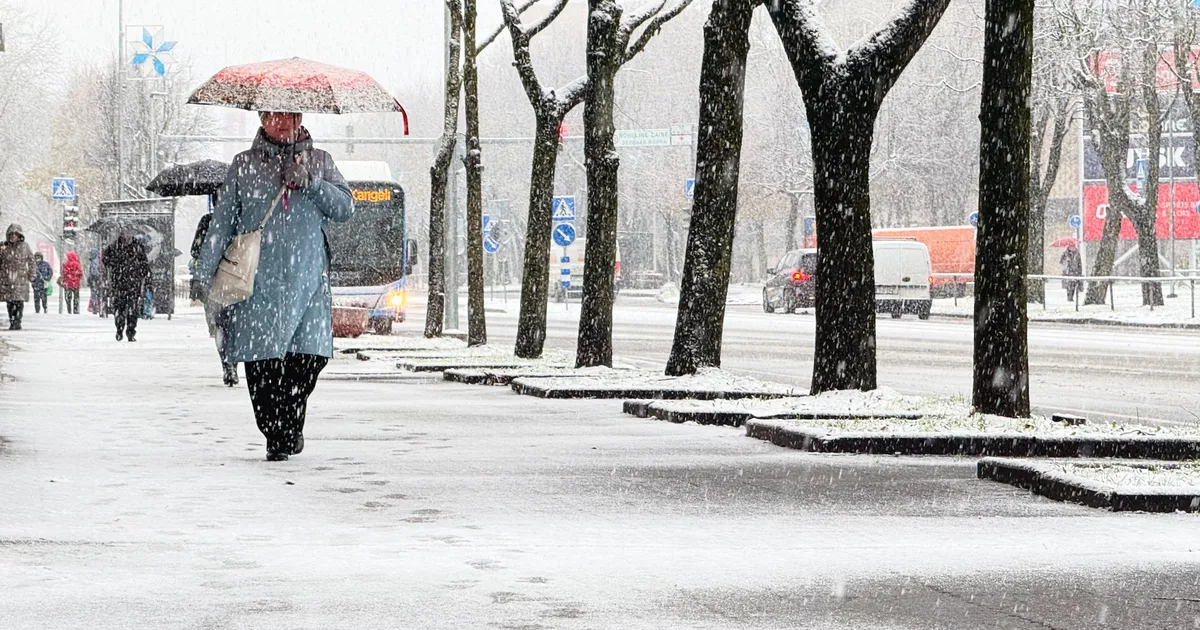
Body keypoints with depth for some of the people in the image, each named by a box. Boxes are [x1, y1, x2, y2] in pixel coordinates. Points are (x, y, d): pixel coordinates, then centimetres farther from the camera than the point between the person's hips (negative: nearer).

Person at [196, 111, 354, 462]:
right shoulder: (244, 165, 11)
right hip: (258, 281, -1)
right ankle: (276, 436, 5)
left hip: (308, 279, 1)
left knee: (310, 356, -9)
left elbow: (345, 209, 5)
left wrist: (310, 182, -9)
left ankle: (291, 425, 14)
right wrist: (207, 272, 3)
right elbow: (223, 221, 10)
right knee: (262, 365, -8)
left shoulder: (319, 162, 14)